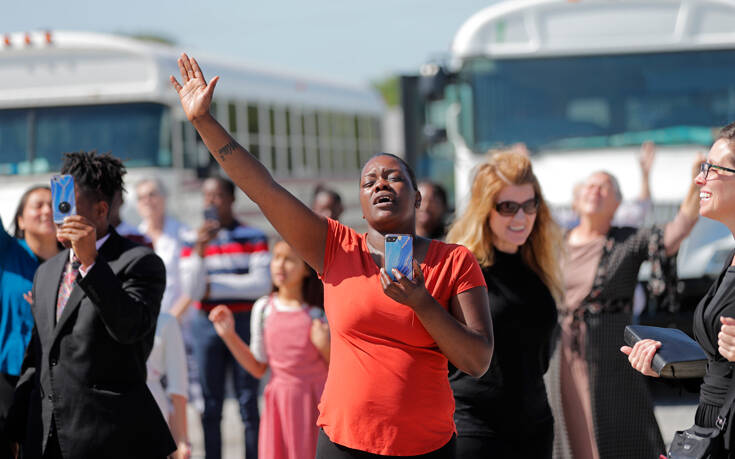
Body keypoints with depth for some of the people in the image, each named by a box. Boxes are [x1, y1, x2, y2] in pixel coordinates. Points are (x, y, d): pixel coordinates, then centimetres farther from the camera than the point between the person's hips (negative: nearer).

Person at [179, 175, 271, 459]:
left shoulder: (254, 238, 1)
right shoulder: (192, 241, 6)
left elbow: (261, 284, -9)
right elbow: (192, 290, -3)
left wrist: (213, 287, -5)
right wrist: (200, 249, -17)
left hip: (244, 323, -2)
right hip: (206, 326, 2)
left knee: (248, 403, -2)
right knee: (210, 406, 5)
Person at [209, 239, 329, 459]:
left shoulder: (320, 311, -5)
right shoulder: (264, 309, 3)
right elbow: (258, 368, 9)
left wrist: (324, 346, -19)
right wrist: (229, 336, 1)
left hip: (316, 400, -2)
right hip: (280, 401, 2)